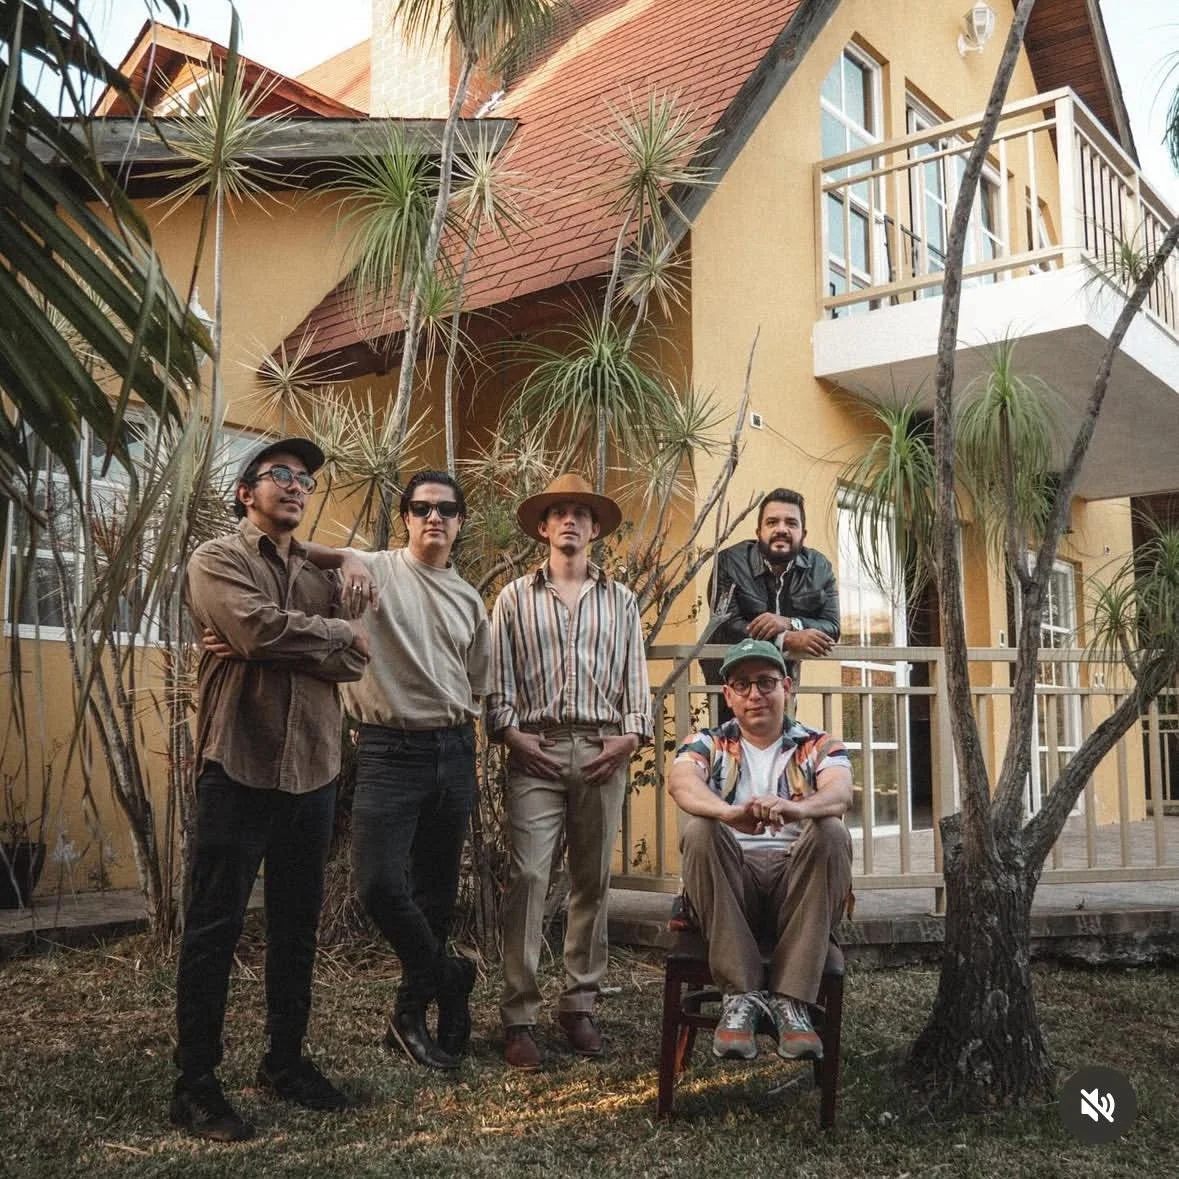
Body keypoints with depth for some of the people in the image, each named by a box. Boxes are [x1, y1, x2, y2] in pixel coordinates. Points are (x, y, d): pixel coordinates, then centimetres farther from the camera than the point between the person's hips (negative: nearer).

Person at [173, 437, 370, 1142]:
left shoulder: (321, 576, 14)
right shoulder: (217, 561, -1)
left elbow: (354, 664, 0)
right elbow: (261, 629, -20)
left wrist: (271, 650, -13)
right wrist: (341, 632, -7)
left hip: (313, 769, 6)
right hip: (241, 766, -5)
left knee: (298, 923, 14)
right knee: (216, 926, 1)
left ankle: (287, 1061, 27)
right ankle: (196, 1083, 12)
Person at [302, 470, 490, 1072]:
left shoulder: (470, 600, 14)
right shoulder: (379, 569, -1)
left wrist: (459, 736, 12)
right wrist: (345, 557, -25)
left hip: (453, 751, 5)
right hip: (390, 748, -4)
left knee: (437, 888, 9)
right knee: (378, 881, -14)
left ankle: (412, 1010, 26)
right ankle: (448, 979, 10)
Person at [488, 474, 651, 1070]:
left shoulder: (620, 601, 14)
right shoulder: (515, 597, 10)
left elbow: (635, 679, 11)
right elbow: (498, 678, 6)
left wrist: (629, 735, -2)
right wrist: (510, 731, -7)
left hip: (602, 751, 2)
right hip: (536, 751, -2)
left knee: (592, 881, 6)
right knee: (527, 877, -8)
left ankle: (579, 1004, 17)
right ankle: (519, 1016, -2)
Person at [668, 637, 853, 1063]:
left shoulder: (819, 746, 12)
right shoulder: (707, 745, 11)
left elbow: (840, 793, -12)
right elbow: (681, 781, -14)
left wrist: (795, 808, -37)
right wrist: (729, 813, -38)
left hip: (797, 882, 0)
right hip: (731, 888, 0)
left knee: (832, 833, -27)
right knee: (698, 831, -28)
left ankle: (791, 1000, -26)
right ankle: (741, 996, -26)